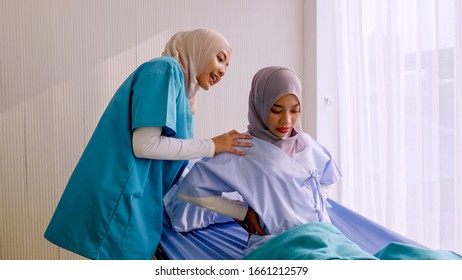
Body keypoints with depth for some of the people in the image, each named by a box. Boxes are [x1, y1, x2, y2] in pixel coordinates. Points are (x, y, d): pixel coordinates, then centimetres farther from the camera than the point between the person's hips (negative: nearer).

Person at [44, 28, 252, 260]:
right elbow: (144, 144, -18)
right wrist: (212, 146, -9)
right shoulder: (166, 69, -7)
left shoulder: (179, 88, 19)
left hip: (130, 201, 9)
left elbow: (165, 165, 15)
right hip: (118, 200, -9)